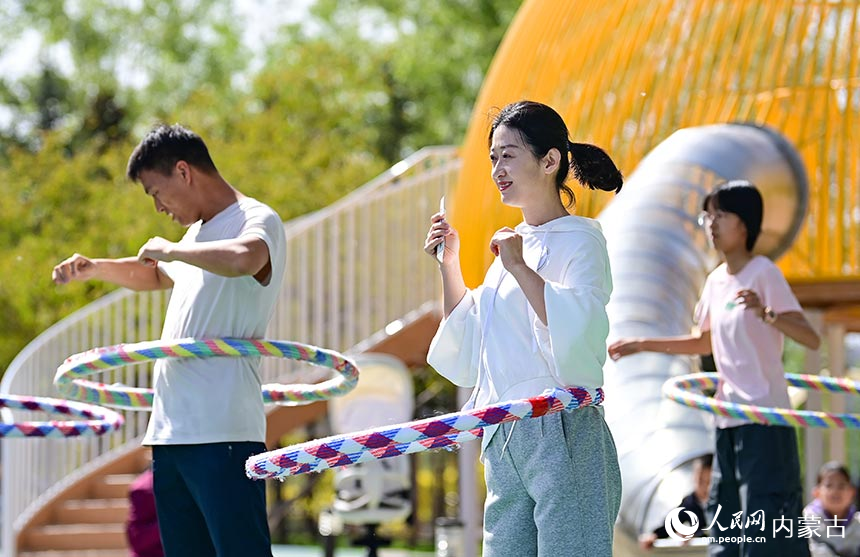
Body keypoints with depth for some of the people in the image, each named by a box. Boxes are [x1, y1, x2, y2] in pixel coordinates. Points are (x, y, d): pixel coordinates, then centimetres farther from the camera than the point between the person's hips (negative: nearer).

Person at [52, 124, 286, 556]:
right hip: (171, 434, 9)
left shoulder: (258, 220, -5)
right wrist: (94, 269, 30)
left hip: (223, 436, -9)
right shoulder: (198, 230, 24)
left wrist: (169, 249, -17)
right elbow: (157, 276, 45)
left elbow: (243, 258, -31)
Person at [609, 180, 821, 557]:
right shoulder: (716, 281, 11)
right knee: (724, 523, 11)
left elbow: (811, 338, -18)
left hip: (763, 419, -8)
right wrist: (641, 345, 24)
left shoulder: (763, 273, -10)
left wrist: (765, 313, -33)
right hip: (729, 420, 8)